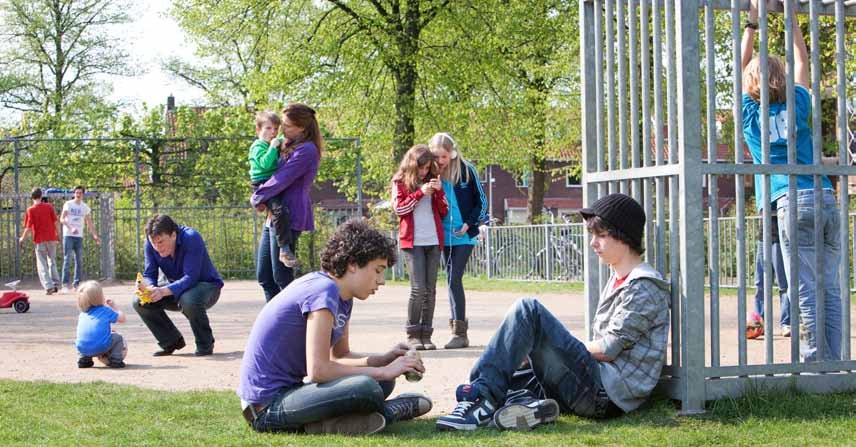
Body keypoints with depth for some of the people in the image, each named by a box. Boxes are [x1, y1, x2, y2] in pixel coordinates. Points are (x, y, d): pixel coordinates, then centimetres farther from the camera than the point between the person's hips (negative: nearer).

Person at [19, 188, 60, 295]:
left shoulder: (30, 210, -7)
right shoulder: (49, 206, -1)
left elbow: (28, 228, -9)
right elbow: (55, 222, 0)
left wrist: (22, 238, 7)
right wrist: (58, 236, 12)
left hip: (40, 240, -2)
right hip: (51, 238, 2)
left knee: (42, 264, 3)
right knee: (52, 262, 17)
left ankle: (49, 286, -8)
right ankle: (55, 284, 12)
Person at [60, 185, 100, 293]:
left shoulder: (85, 207, 11)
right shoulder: (68, 204, 0)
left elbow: (89, 222, 15)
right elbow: (62, 219, -8)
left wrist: (95, 235, 6)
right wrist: (71, 228, -22)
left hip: (79, 236, 4)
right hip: (68, 235, -4)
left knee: (79, 261, 3)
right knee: (67, 259, -7)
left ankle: (77, 283, 8)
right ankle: (65, 283, -7)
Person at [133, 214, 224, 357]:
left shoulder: (191, 238, -30)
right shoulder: (151, 244, -13)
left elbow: (191, 278, -35)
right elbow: (149, 274, -11)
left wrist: (164, 291, -48)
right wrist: (149, 287, -36)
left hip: (207, 286, -6)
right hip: (176, 289, 6)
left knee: (189, 300, -39)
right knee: (140, 302, -14)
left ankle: (205, 344, -13)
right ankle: (171, 341, 4)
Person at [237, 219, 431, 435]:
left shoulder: (343, 299, 11)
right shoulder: (323, 291, -18)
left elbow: (340, 356, 20)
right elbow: (318, 370, -23)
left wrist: (385, 360, 2)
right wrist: (383, 371, -14)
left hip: (288, 390, 10)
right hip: (267, 407, -10)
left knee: (383, 383, 11)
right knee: (367, 389, -27)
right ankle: (388, 411, 4)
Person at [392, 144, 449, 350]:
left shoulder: (432, 181, 15)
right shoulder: (400, 182, 5)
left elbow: (444, 211, 13)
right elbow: (399, 208, -5)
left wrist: (439, 191, -3)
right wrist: (420, 193, -12)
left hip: (433, 241, 4)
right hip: (412, 241, -4)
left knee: (430, 289, 2)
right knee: (418, 289, -11)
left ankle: (426, 334, 5)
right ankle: (413, 334, -2)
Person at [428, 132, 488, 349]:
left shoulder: (467, 170, -6)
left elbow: (481, 201, 1)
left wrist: (469, 224, -7)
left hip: (464, 235, -4)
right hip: (445, 236, 4)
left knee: (454, 280, -13)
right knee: (451, 281, 8)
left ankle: (460, 333, -10)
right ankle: (458, 328, 17)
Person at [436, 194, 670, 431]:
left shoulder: (644, 287, -8)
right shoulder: (617, 279, 22)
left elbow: (609, 349, -13)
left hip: (609, 392, -10)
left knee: (529, 309, -17)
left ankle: (484, 392, -20)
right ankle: (522, 399, -16)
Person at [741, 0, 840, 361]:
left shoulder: (750, 112, 8)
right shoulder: (797, 106, 13)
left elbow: (744, 64, 21)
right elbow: (802, 61, 27)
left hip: (793, 204, -3)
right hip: (826, 199, 3)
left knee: (806, 292, -6)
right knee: (830, 289, 5)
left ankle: (813, 366, -8)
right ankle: (833, 363, 6)